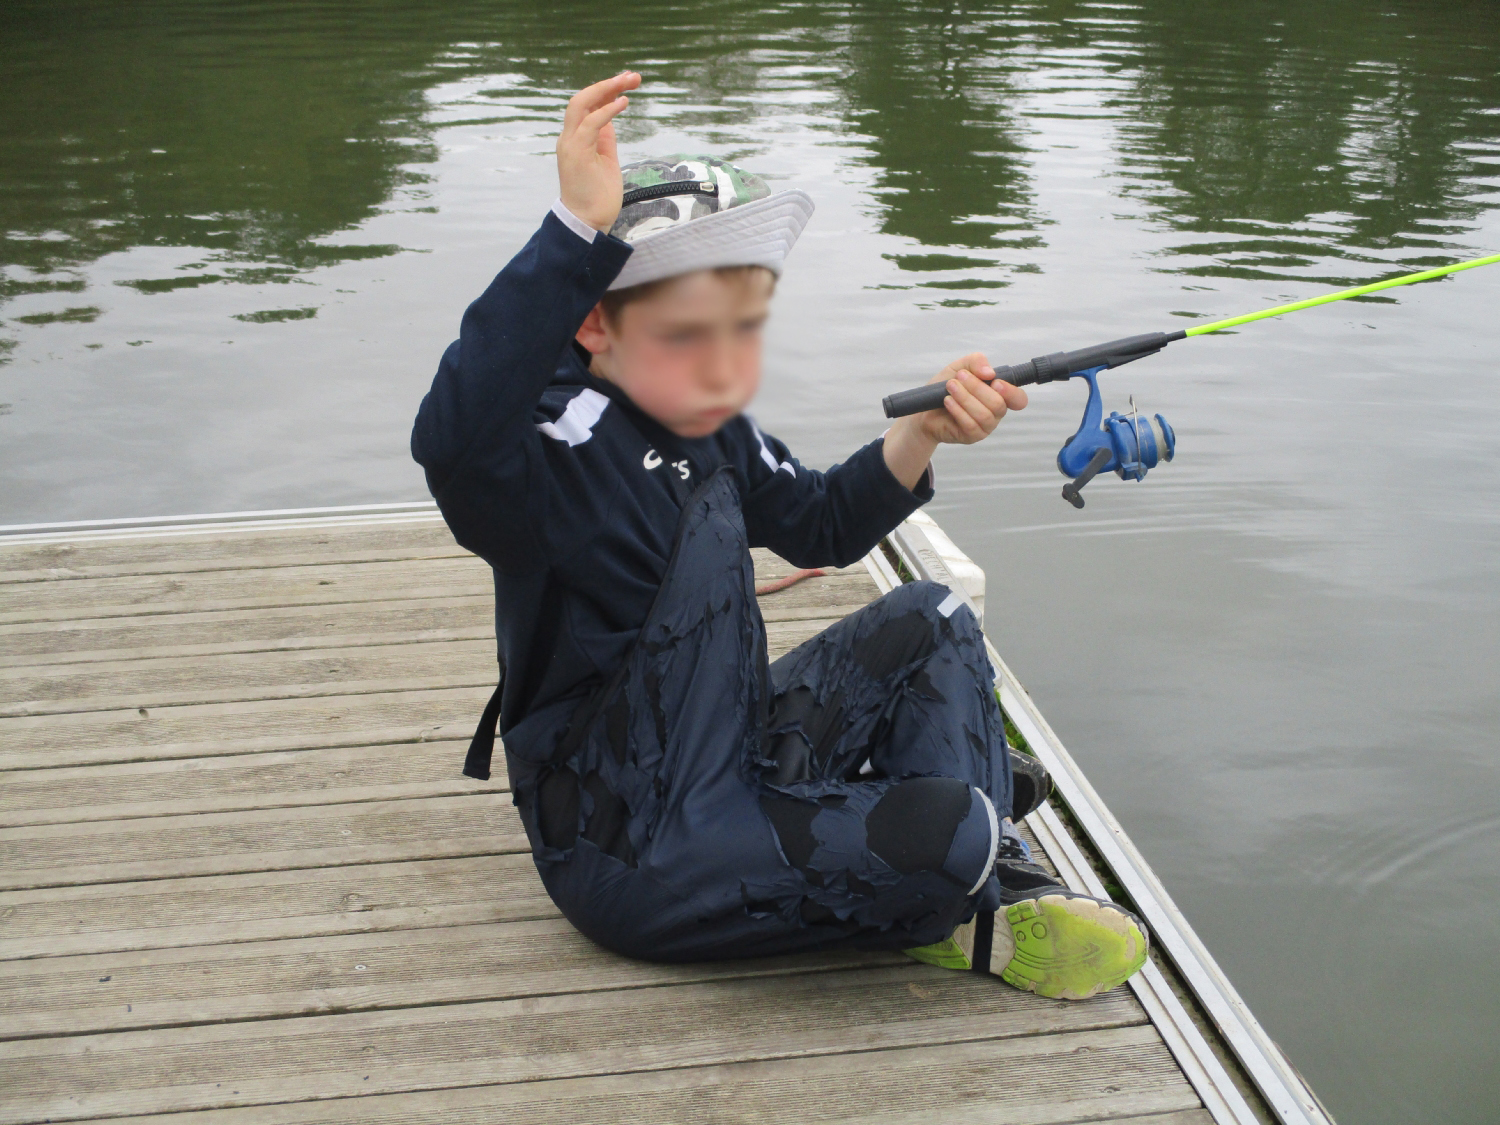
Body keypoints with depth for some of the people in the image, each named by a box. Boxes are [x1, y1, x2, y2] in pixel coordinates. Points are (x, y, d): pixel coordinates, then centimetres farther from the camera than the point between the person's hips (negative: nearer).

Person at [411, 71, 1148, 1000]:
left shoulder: (712, 428, 4)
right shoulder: (556, 446, -22)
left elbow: (820, 527, 22)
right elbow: (452, 439, -47)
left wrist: (920, 432, 5)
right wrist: (579, 228, -53)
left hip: (738, 778, 9)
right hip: (633, 859, -9)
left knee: (932, 622, 12)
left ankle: (997, 885, 5)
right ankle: (925, 905, 2)